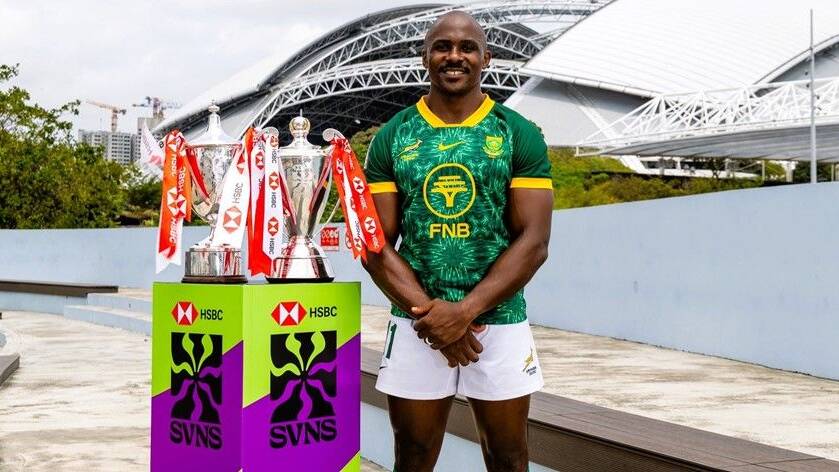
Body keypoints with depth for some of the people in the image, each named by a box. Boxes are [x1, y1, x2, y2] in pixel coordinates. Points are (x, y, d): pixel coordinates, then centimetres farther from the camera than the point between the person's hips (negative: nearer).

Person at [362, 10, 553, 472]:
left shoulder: (519, 135, 0)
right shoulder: (392, 138, 3)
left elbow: (533, 242, -6)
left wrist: (464, 312, -16)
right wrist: (429, 314, -14)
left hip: (499, 322, 0)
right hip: (415, 324, 1)